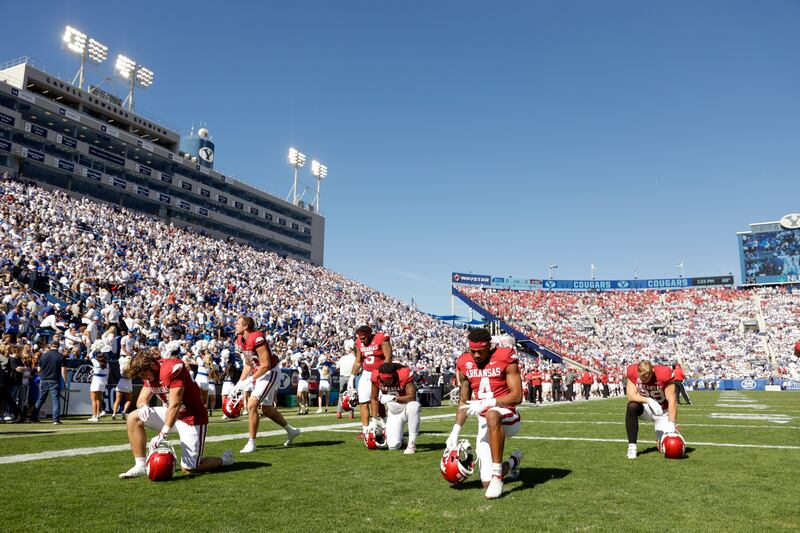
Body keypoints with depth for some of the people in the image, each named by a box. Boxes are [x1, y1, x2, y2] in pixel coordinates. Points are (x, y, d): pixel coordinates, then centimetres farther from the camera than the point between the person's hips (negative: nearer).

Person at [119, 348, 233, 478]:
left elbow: (175, 405, -28)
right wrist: (143, 406, -23)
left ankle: (224, 459, 18)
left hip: (192, 418, -8)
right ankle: (140, 466, -2)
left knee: (189, 469, -7)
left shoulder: (173, 368, -26)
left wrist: (163, 434, -29)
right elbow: (142, 398, 2)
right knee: (134, 419, -5)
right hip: (171, 413, 8)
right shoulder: (150, 373, 0)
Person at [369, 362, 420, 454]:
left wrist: (394, 398, -40)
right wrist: (374, 420, -4)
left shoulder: (404, 374, -27)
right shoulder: (376, 377, -16)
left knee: (413, 406, -41)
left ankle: (412, 443, -26)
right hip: (393, 411, 2)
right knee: (393, 446, -11)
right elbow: (374, 398, -2)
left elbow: (412, 397, -28)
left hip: (406, 405, -2)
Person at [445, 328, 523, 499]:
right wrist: (455, 431, 1)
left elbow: (517, 396, -16)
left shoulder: (505, 359, -11)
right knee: (487, 483, -2)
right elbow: (463, 401, 12)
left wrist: (486, 403, -26)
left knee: (492, 415, -43)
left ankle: (497, 475, -32)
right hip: (485, 421, 5)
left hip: (507, 416, -5)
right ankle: (513, 461, 31)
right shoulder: (464, 364, 4)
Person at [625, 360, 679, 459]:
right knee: (632, 406, -33)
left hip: (663, 411, -1)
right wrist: (649, 400, -38)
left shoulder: (663, 374, -25)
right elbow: (631, 396, -24)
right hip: (646, 408, 1)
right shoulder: (633, 372, -19)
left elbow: (672, 401, -24)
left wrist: (671, 424, -31)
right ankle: (632, 446, -26)